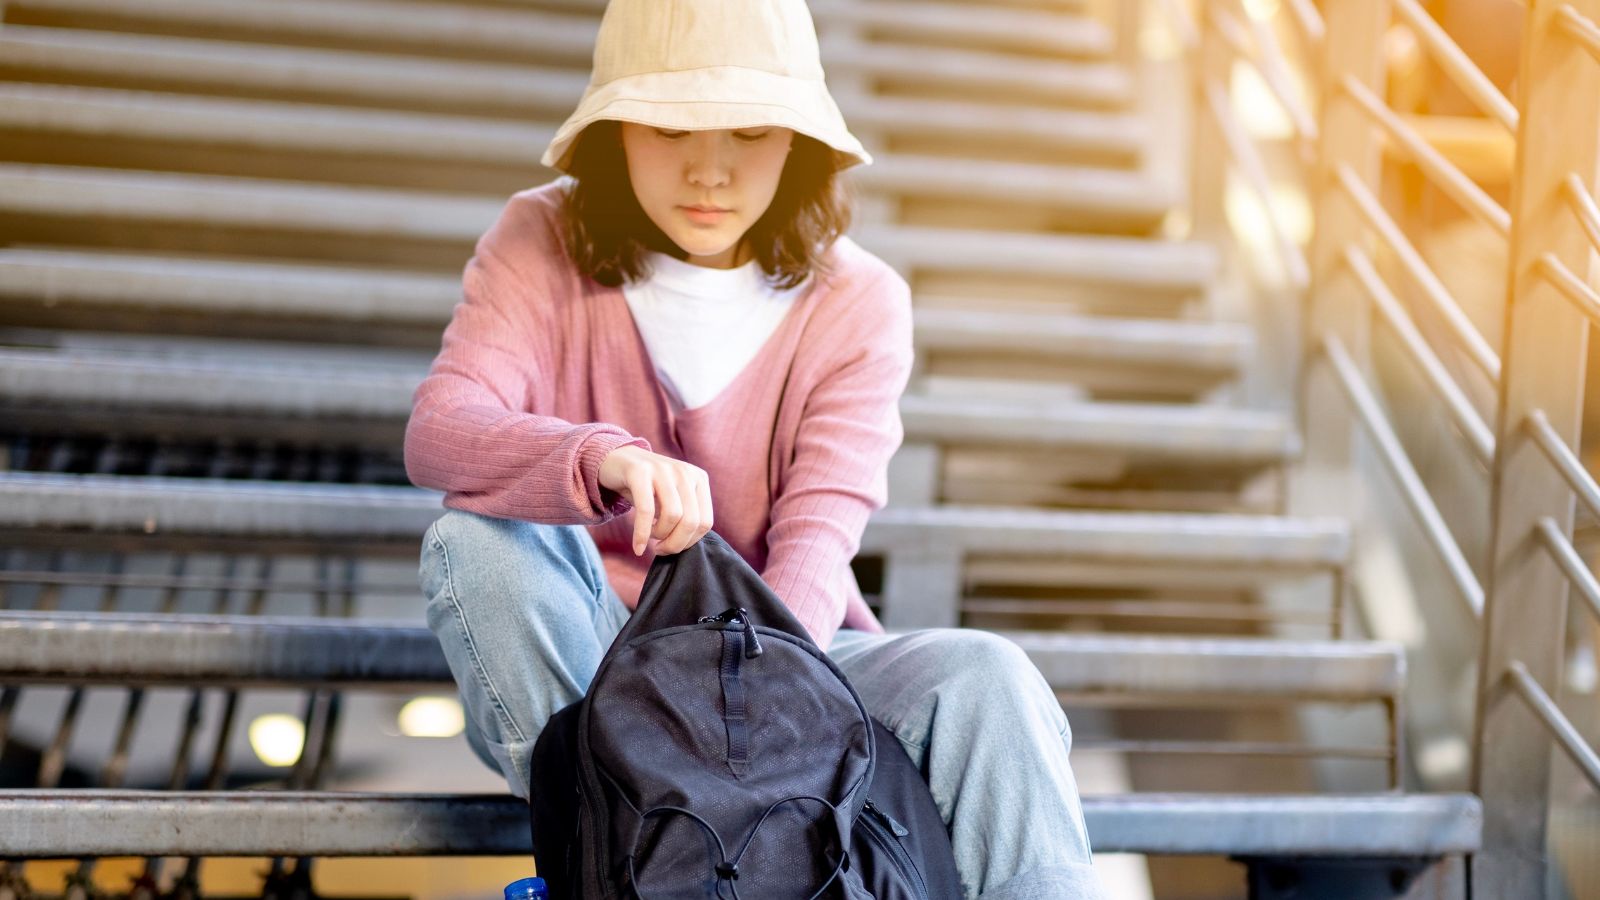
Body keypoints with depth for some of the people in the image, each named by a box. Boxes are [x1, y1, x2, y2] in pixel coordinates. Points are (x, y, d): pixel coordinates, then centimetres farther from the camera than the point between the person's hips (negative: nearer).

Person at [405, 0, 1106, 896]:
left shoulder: (857, 301, -4)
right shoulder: (543, 244, -5)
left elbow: (819, 533, -14)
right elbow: (438, 432, -21)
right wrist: (604, 462, -43)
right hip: (582, 653, 0)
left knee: (982, 678, -27)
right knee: (476, 541, -30)